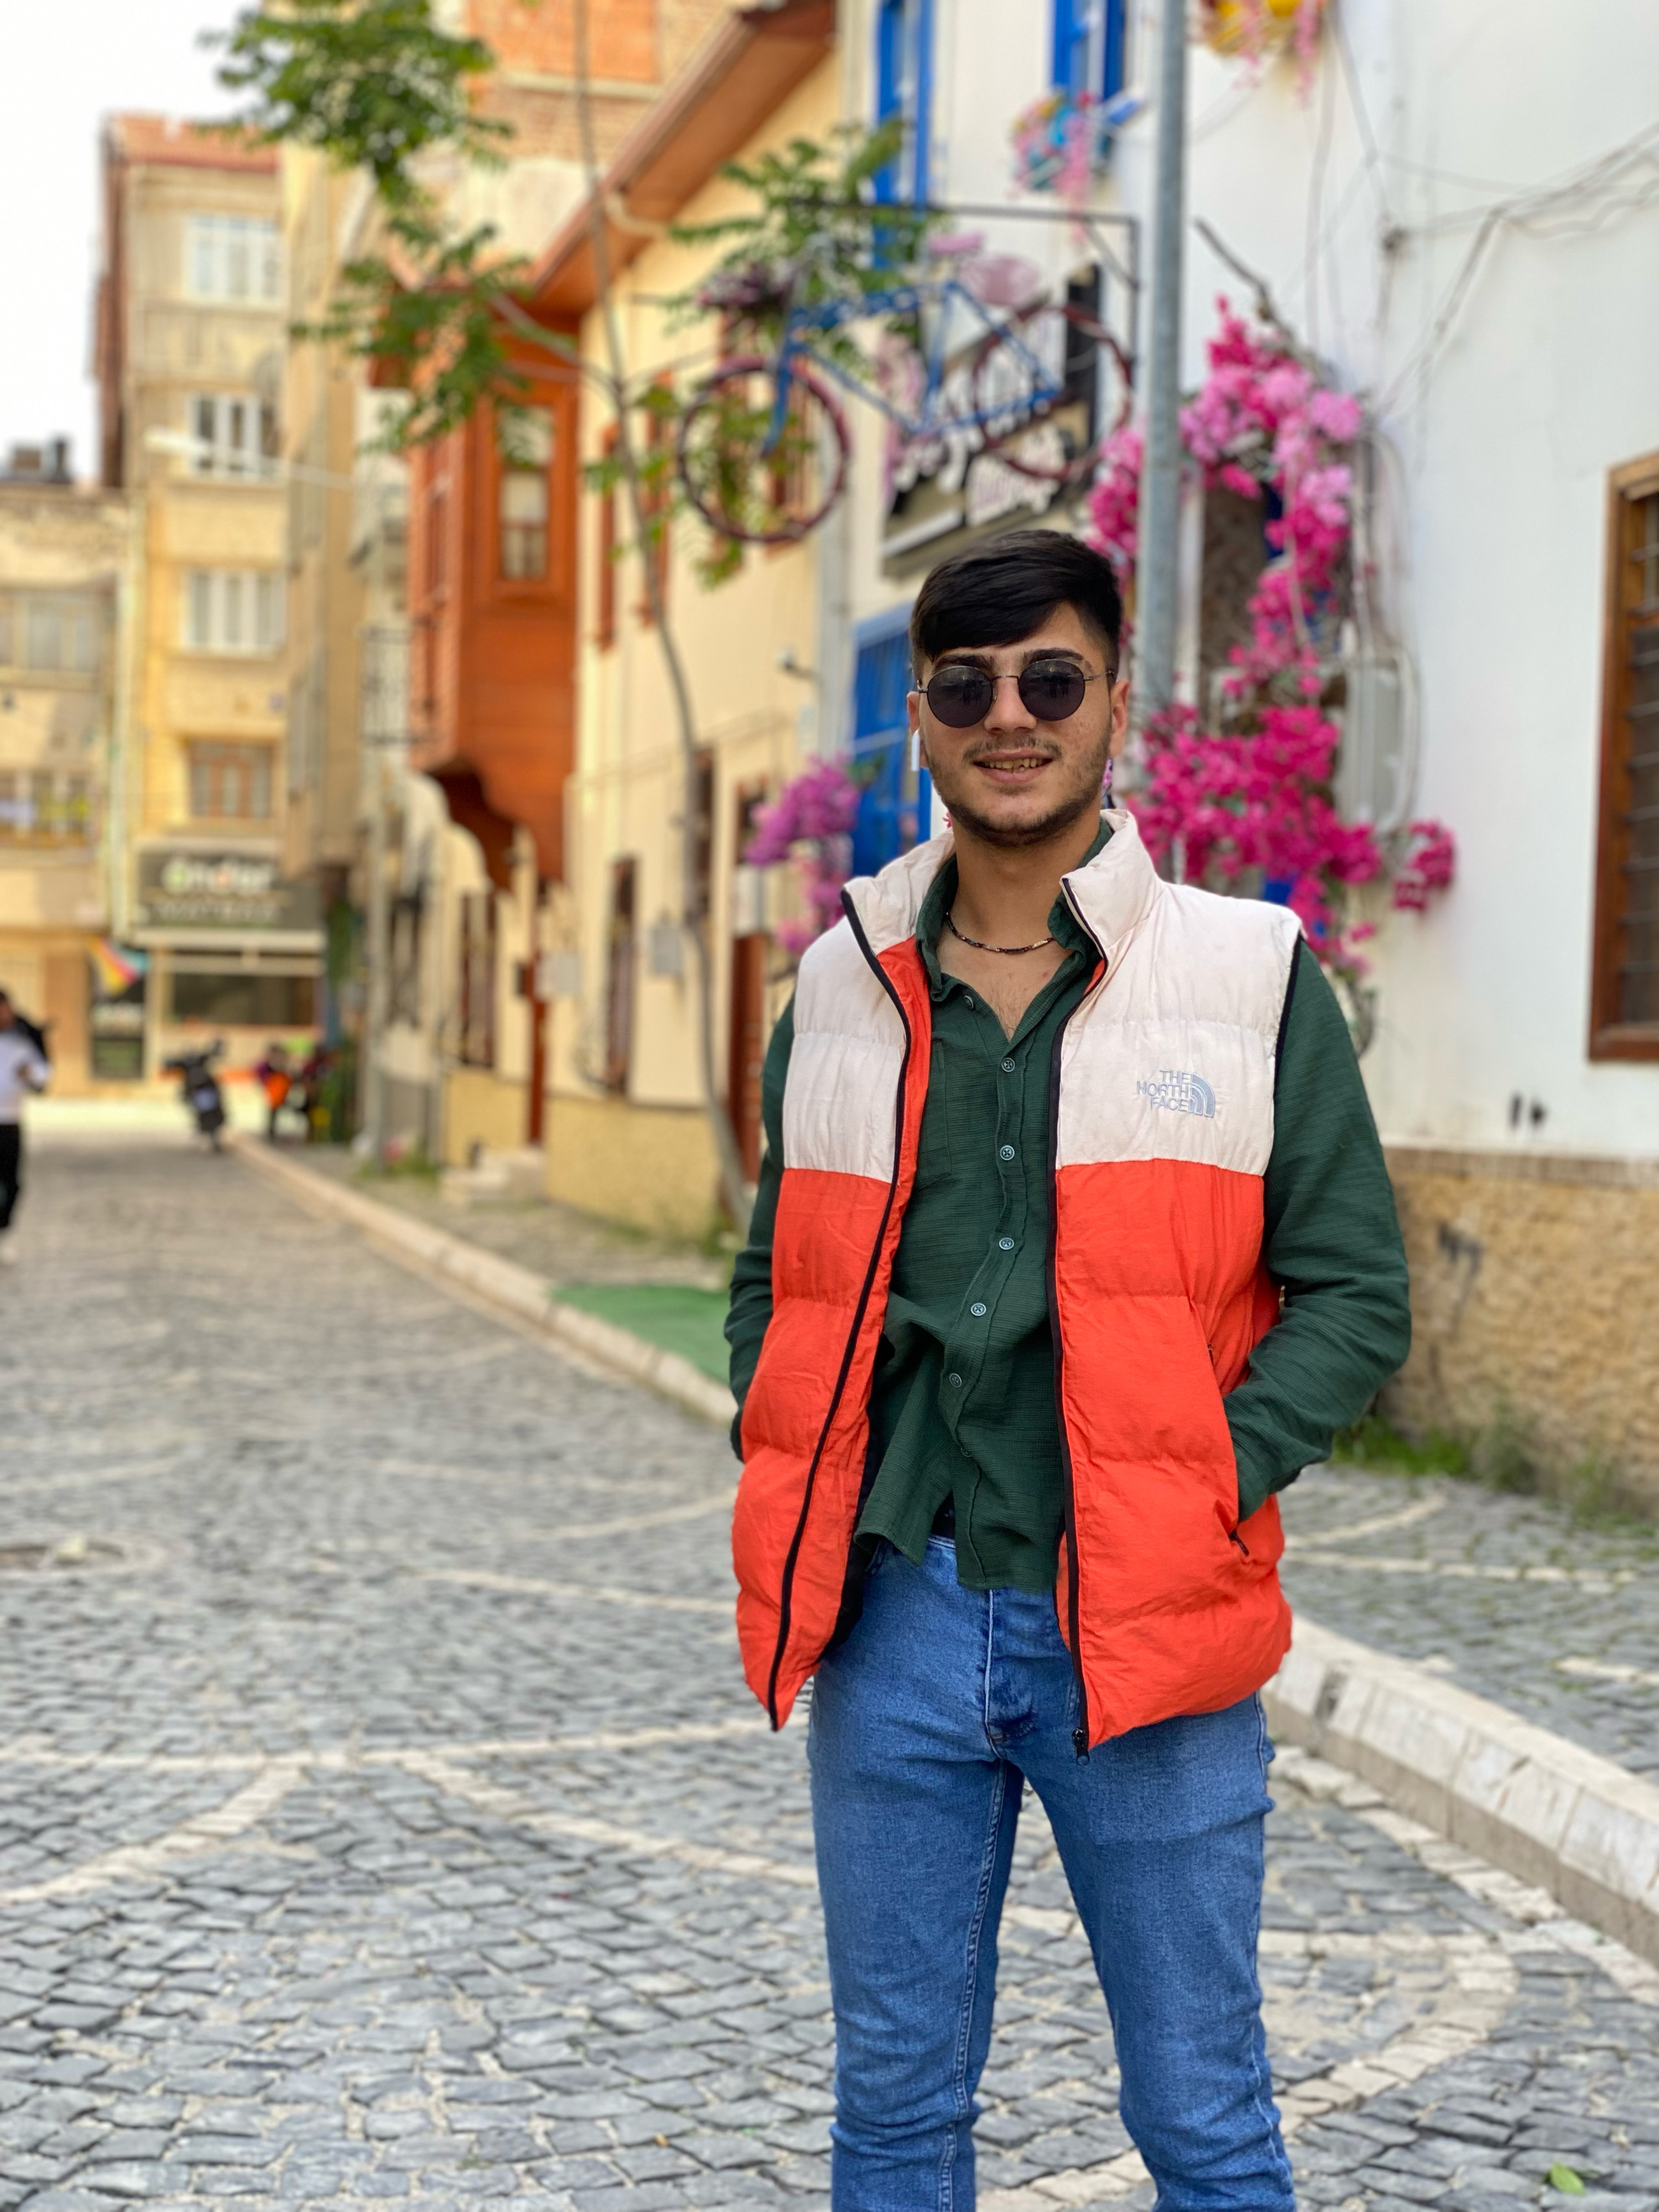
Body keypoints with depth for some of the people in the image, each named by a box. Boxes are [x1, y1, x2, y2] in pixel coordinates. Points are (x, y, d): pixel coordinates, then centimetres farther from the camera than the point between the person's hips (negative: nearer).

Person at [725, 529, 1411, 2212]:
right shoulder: (839, 992, 7)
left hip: (1140, 1629, -2)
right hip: (891, 1615, 3)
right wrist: (779, 1464, 1)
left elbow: (1355, 1293, -1)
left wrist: (1206, 1488, -13)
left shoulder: (1253, 977, -2)